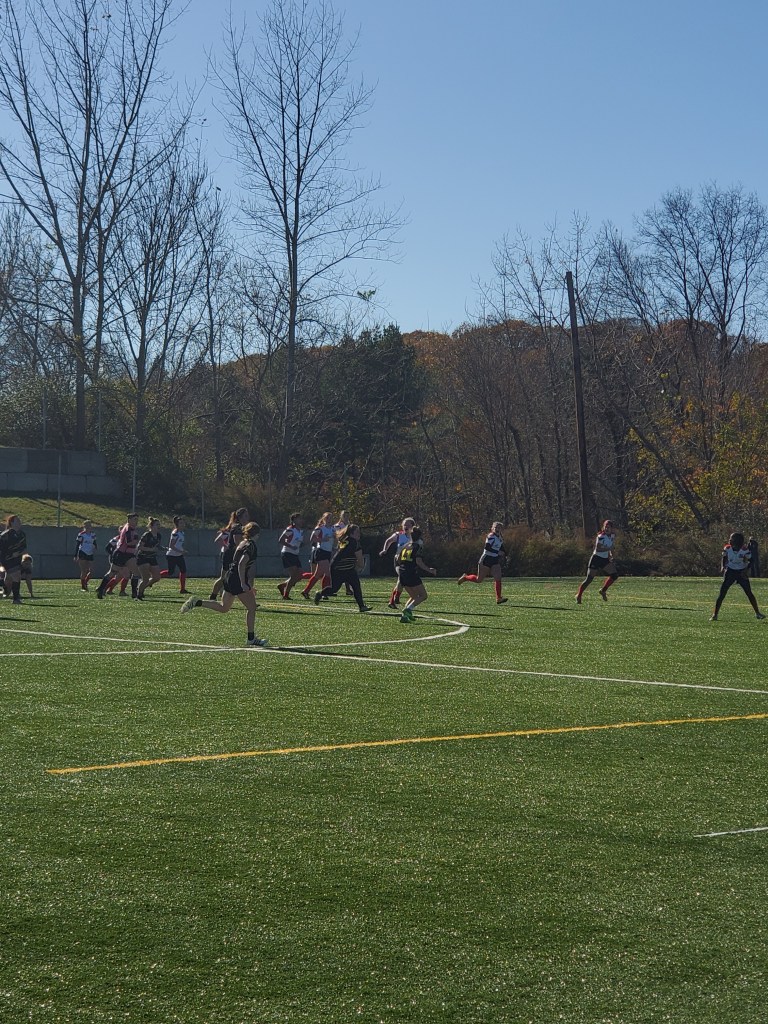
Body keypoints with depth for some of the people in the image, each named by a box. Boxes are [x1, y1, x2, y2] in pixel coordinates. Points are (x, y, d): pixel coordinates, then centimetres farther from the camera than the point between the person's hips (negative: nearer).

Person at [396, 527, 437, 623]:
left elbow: (398, 559, 17)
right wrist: (429, 570, -9)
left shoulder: (405, 545, 13)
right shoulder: (418, 546, -6)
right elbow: (419, 562, -15)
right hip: (412, 574, -7)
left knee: (414, 596, 20)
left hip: (402, 574, 7)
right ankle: (408, 609, -19)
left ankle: (405, 614, 1)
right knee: (423, 595, 2)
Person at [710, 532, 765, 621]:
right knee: (722, 593, -6)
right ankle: (715, 614, -2)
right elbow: (724, 559, 5)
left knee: (749, 593, 0)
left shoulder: (744, 549, -18)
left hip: (741, 572, -1)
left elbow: (750, 561, -7)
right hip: (730, 572, 1)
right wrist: (723, 567, -13)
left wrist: (746, 570, -22)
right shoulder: (727, 548, -12)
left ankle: (757, 613, 13)